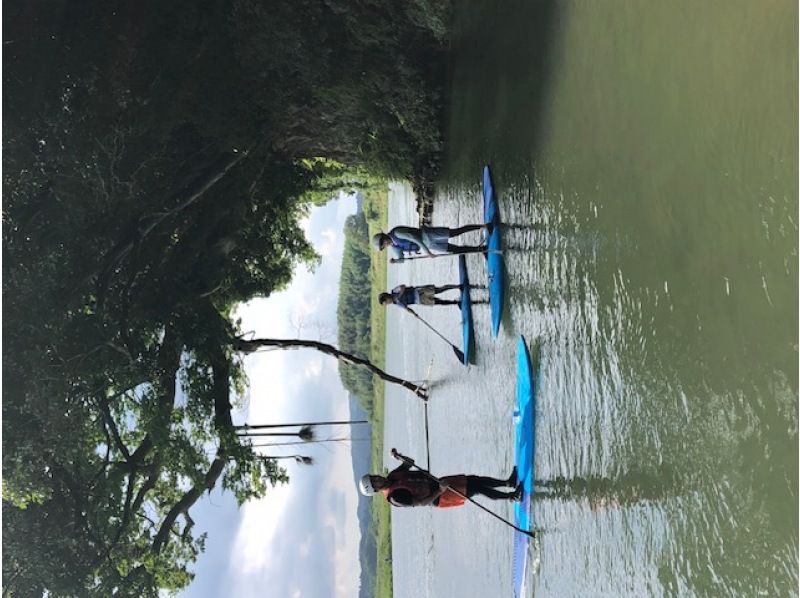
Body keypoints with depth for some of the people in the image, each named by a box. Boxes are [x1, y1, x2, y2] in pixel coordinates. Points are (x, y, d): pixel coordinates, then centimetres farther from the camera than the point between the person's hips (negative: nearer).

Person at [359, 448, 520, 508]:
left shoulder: (392, 476, 0)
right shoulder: (395, 497, -23)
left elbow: (409, 463, 12)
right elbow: (421, 502, -26)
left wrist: (398, 457, -8)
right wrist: (440, 490, -33)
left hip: (435, 482, 7)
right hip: (439, 497, -7)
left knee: (475, 480, 2)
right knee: (476, 488, -11)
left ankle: (508, 482, 17)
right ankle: (510, 496, 4)